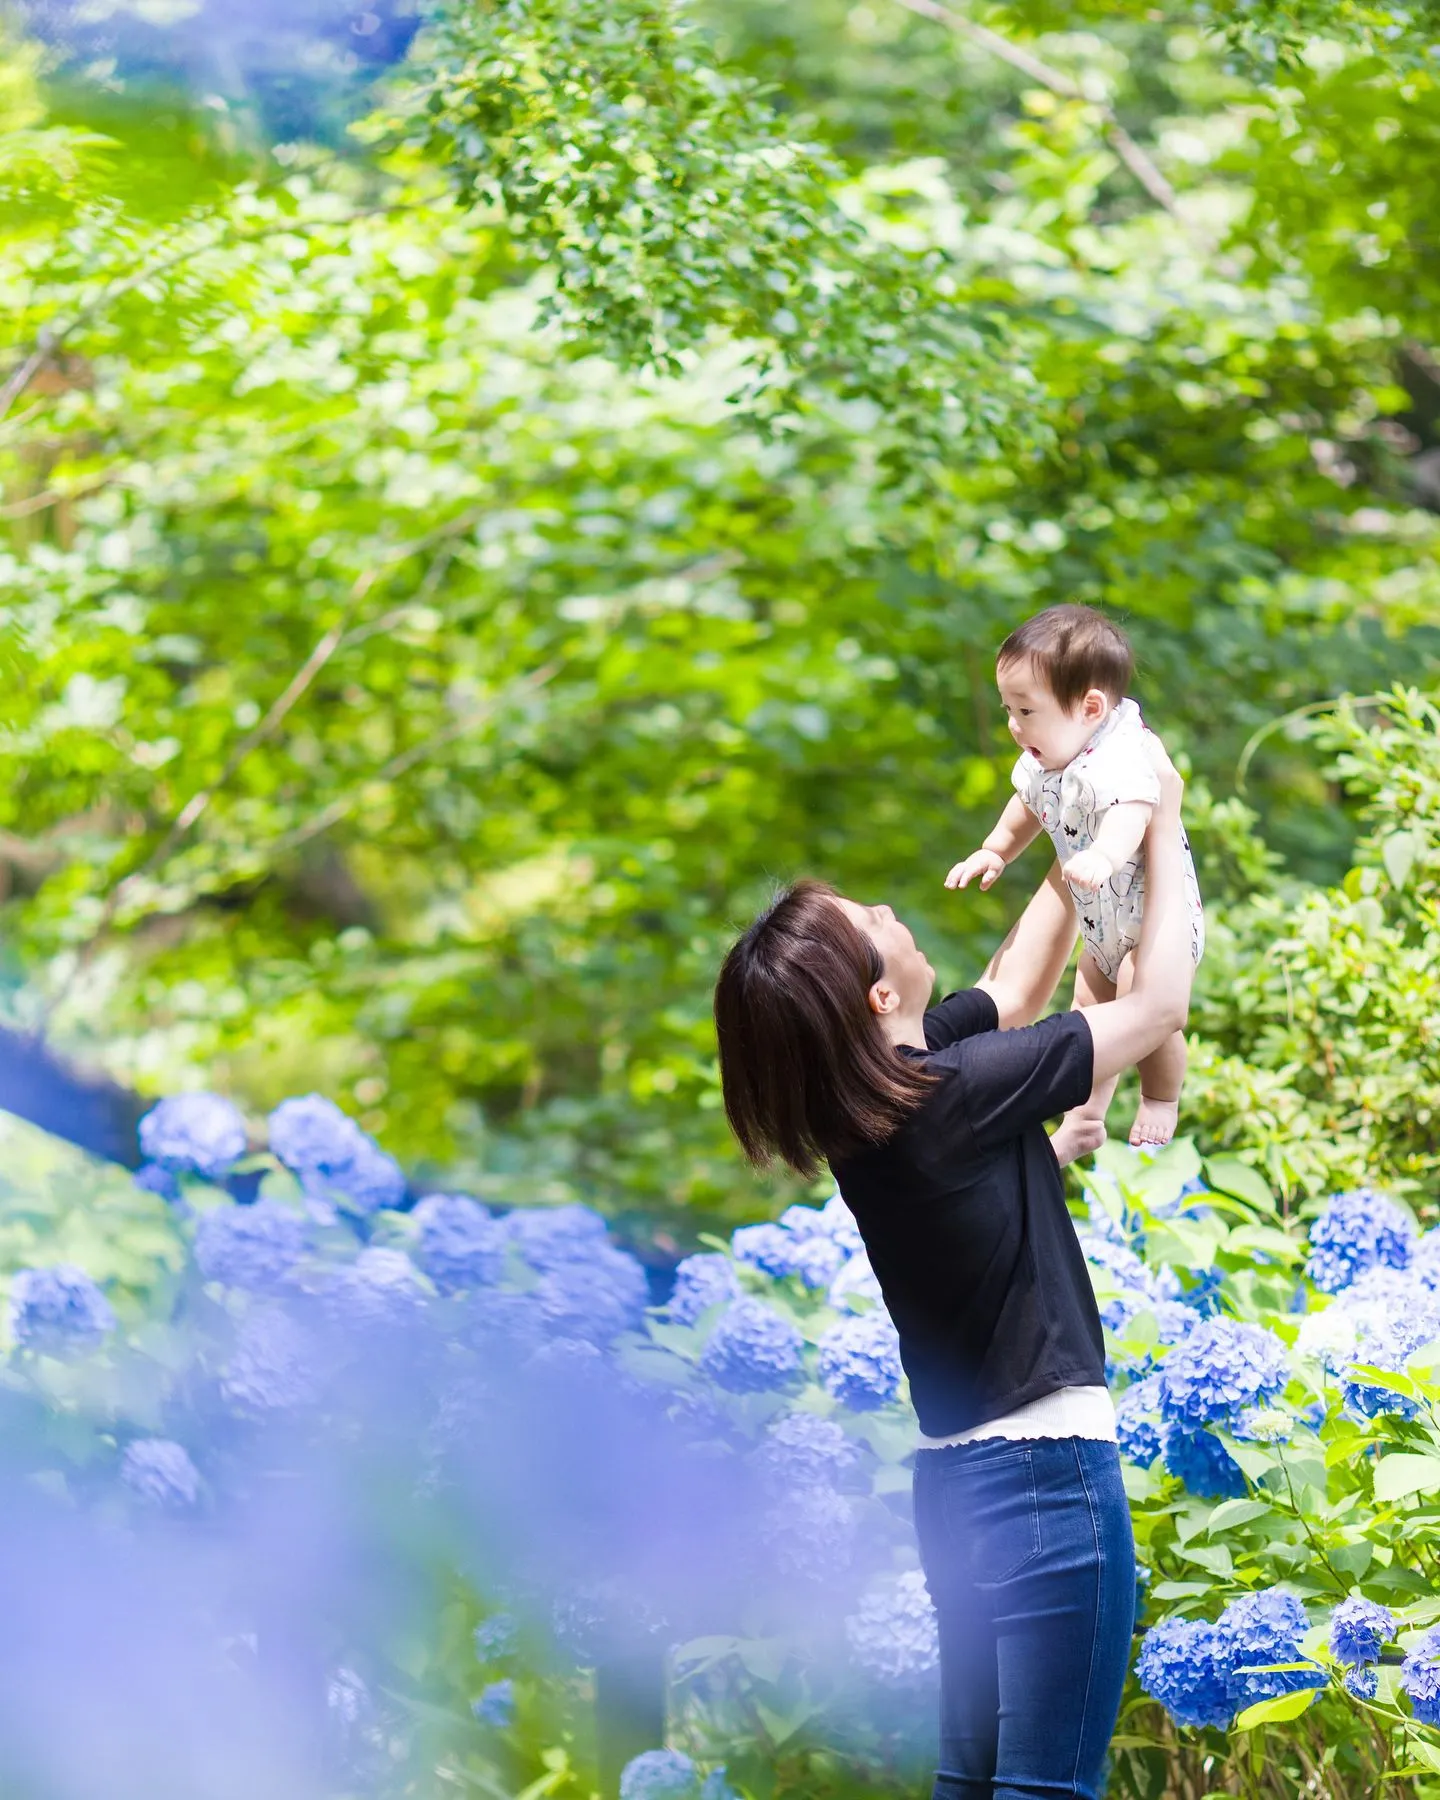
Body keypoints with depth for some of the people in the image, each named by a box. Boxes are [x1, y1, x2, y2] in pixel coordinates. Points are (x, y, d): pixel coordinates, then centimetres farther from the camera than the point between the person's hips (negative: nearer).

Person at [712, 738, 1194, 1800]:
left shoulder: (877, 1091, 4)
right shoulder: (956, 1092, -18)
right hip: (1047, 1471, -9)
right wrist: (1164, 835, 6)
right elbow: (1159, 1008, -6)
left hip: (957, 1476, 9)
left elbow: (1016, 987, 23)